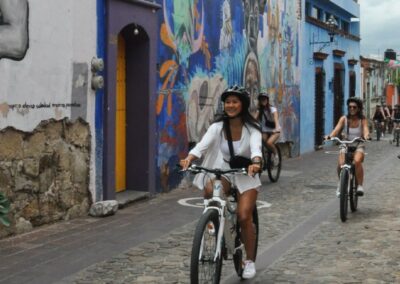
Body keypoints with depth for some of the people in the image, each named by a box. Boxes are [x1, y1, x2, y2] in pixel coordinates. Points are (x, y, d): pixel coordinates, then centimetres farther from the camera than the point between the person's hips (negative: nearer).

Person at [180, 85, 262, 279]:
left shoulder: (252, 128, -16)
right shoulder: (218, 126, -10)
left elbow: (256, 147, -35)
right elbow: (203, 144, -26)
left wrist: (256, 163, -58)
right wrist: (188, 159, -46)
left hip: (246, 175, -2)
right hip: (224, 171, 2)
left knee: (244, 218, -13)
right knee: (209, 190, -32)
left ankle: (250, 261, 8)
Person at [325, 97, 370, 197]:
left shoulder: (362, 120, -3)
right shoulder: (344, 119, -2)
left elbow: (366, 130, -19)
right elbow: (337, 129, -14)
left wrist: (366, 136, -43)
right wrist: (330, 136, -36)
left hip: (358, 146, -1)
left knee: (357, 161, -34)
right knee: (340, 164, -25)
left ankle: (360, 185, -19)